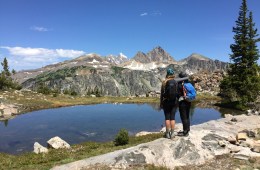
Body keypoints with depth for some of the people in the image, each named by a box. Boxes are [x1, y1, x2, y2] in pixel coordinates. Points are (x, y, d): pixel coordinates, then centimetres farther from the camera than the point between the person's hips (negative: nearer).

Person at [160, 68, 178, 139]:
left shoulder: (164, 82, -5)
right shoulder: (176, 82, -2)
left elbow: (162, 94, -4)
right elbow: (178, 93, -1)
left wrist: (161, 103, 4)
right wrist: (177, 102, 8)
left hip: (166, 102, -1)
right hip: (174, 102, 1)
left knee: (167, 118, 5)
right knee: (172, 118, 6)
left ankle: (168, 133, 9)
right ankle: (172, 133, 9)